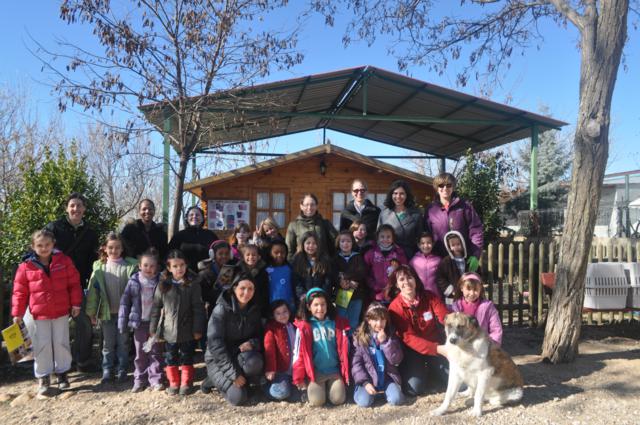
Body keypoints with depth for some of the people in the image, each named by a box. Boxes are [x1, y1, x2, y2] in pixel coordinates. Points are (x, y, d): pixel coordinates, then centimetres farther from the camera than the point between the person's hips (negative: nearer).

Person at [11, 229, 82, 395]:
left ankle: (62, 373, 27)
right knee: (42, 346, 6)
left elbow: (74, 283, 0)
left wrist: (75, 303, -3)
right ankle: (43, 378, 21)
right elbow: (20, 292, -1)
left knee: (61, 343, 10)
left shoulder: (64, 261, -5)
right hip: (39, 315, 0)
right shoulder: (26, 267, -6)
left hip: (61, 312, 0)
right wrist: (17, 313, -3)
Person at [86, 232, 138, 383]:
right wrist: (91, 311, 0)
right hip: (106, 312, 1)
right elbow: (93, 290, 1)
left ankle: (122, 370, 22)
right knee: (108, 343, 13)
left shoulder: (130, 266, -7)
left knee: (123, 342, 10)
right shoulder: (99, 267, -1)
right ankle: (107, 371, 24)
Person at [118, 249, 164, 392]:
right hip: (139, 323, 1)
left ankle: (156, 380, 18)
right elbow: (125, 302, -2)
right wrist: (123, 323, -5)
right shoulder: (134, 281, -4)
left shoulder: (160, 281, -6)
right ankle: (140, 379, 25)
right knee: (140, 353, 13)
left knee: (155, 352, 7)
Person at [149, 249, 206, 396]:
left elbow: (198, 309, -9)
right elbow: (156, 308, 2)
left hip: (187, 331, -2)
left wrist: (197, 329, -10)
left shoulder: (192, 285, -9)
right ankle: (174, 383, 28)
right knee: (170, 358, 14)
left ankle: (186, 383, 26)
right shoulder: (163, 285, -3)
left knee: (187, 357, 12)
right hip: (169, 330, 2)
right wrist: (153, 329, 2)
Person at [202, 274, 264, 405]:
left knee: (255, 362, -32)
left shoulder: (254, 309, -3)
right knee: (238, 397, -21)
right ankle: (214, 380, 7)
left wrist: (252, 343, -21)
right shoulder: (221, 309, -19)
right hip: (218, 359, -4)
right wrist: (233, 374, -25)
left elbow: (259, 335, 5)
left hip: (240, 355, 4)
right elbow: (214, 343, -23)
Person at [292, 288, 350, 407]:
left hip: (335, 371, 2)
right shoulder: (303, 327, -3)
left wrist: (345, 374, 7)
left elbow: (344, 349, 9)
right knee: (317, 401, -17)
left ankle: (330, 386, 18)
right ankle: (311, 386, 15)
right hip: (315, 371, -2)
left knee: (338, 399, -13)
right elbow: (299, 353, -1)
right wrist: (299, 378, -2)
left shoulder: (337, 324, 4)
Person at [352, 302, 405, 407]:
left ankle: (385, 390, 9)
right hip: (368, 377, -1)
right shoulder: (360, 337, -4)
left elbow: (396, 360, -7)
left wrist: (385, 342, -18)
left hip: (387, 377, 2)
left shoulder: (391, 336, 2)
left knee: (396, 400, -21)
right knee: (364, 402, -23)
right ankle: (362, 388, 8)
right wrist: (365, 382, -16)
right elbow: (356, 362, -6)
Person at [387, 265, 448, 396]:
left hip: (437, 345, 2)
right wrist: (437, 349, -33)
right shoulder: (395, 307, -16)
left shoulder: (430, 297, -7)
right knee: (414, 388, -20)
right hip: (412, 350, -2)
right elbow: (409, 338, -23)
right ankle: (422, 371, 14)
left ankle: (432, 370, 20)